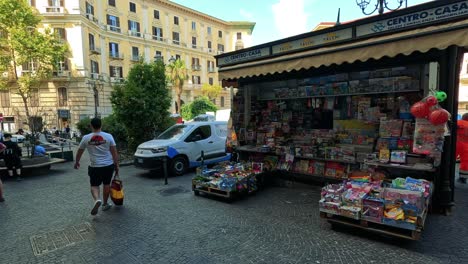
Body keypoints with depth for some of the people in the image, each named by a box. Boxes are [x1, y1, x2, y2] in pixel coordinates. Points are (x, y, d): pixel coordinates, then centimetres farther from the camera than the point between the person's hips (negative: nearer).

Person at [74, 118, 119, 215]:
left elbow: (79, 152, 9)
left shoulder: (86, 138, -4)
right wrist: (117, 165, 4)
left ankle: (97, 200, -15)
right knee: (106, 184, 16)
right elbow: (114, 152, -5)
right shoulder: (108, 136, -6)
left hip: (95, 167, 0)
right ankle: (105, 204, 26)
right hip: (109, 165, 1)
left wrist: (76, 162, 27)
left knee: (94, 185, 12)